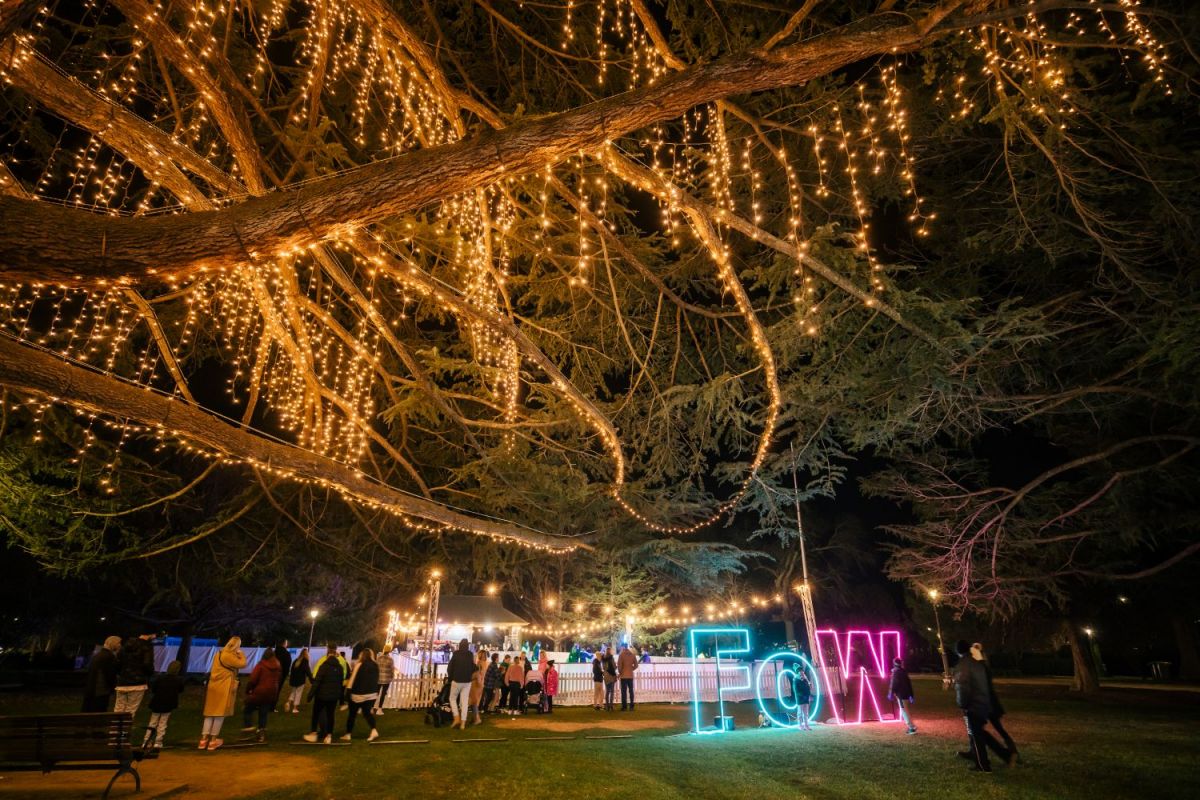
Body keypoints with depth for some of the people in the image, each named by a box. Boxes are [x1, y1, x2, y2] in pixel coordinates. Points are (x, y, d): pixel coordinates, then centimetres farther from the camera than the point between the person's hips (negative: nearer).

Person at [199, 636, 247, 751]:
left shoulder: (220, 653, 12)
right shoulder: (229, 656, -18)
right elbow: (242, 664, -16)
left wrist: (237, 655, 7)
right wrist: (241, 653, -4)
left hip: (214, 686, 9)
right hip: (223, 688, -9)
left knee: (210, 713, 11)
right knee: (220, 714, 2)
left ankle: (204, 739, 11)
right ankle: (213, 740, 7)